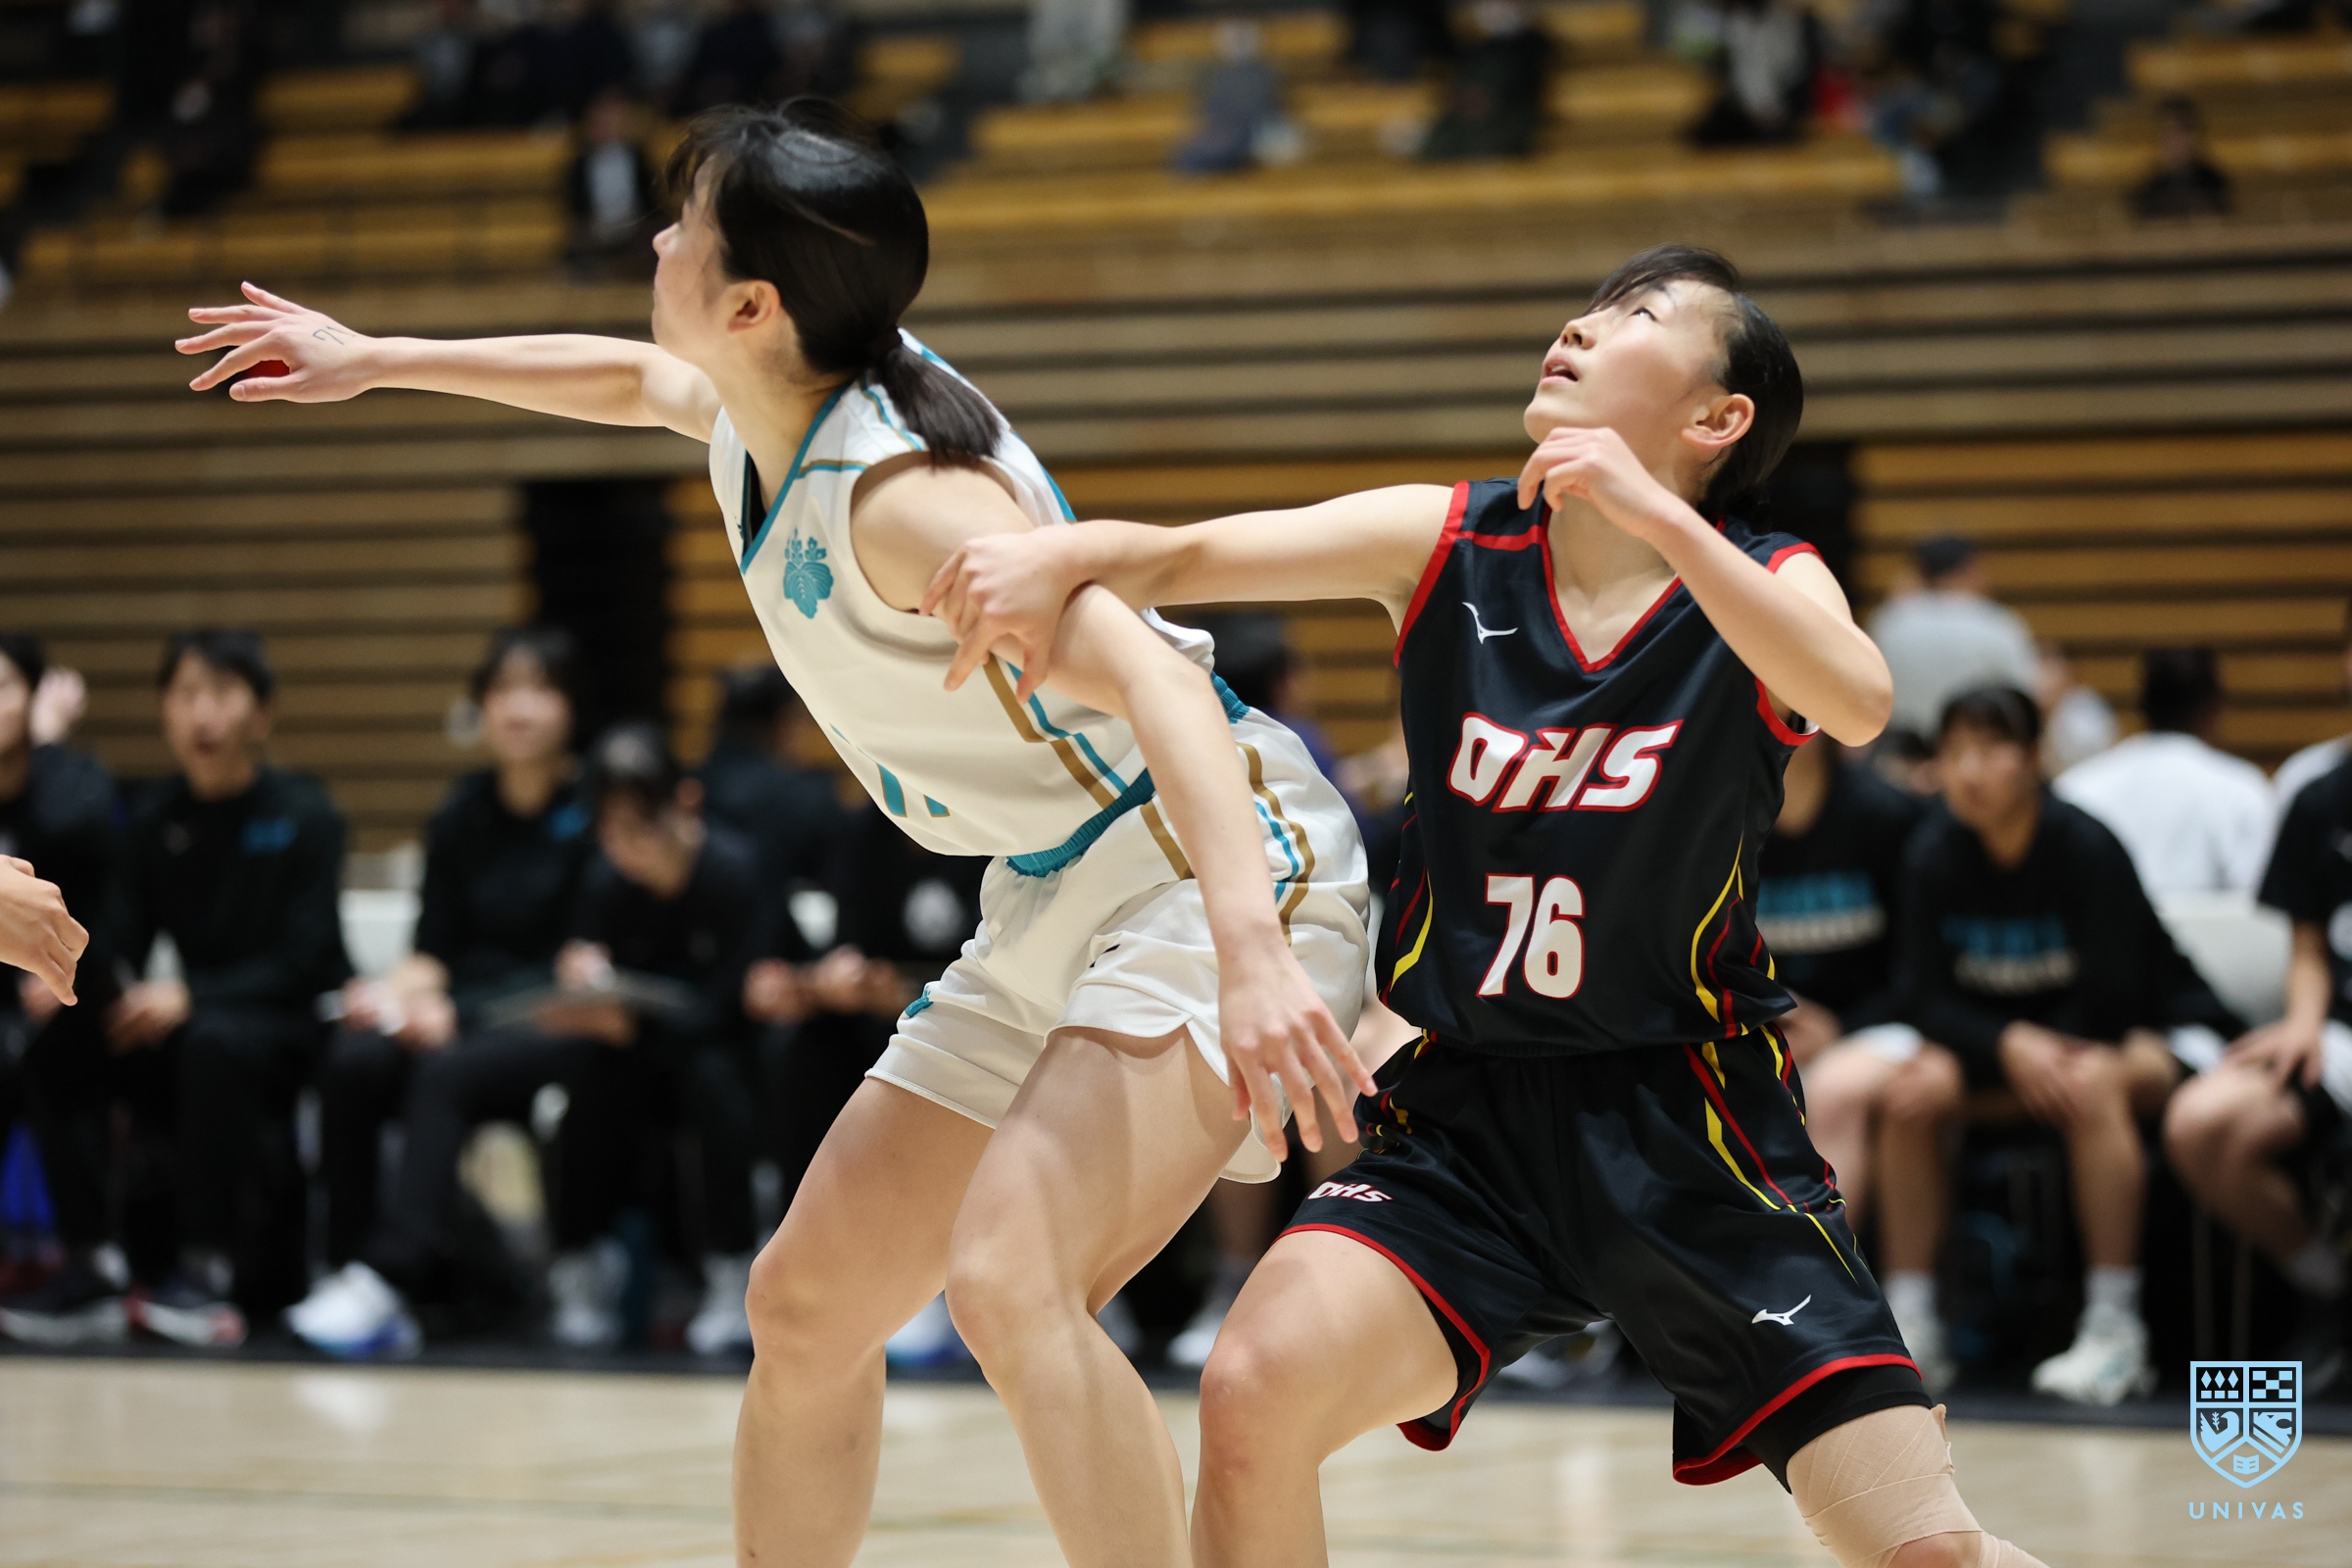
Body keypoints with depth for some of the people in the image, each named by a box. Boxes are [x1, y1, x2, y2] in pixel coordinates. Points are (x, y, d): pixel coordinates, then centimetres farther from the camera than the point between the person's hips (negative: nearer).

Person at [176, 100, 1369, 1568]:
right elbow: (639, 380, 31)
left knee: (1008, 1280, -31)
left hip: (1215, 862, -10)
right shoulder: (755, 415, 5)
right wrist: (381, 360, 39)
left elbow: (1154, 680, -36)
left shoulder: (901, 492, -24)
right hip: (1057, 899, 10)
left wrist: (1249, 948, -50)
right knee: (808, 1302, 13)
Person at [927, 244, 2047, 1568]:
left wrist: (1653, 515, -36)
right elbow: (1181, 556, -8)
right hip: (1467, 1120, 2)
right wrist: (1058, 556, -29)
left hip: (1693, 1138, -2)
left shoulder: (1763, 587, -6)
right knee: (1257, 1393, -24)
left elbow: (1857, 704, -29)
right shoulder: (1446, 543, 0)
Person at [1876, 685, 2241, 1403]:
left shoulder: (2083, 847, -20)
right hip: (1997, 1045, 5)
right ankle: (1908, 1322, -17)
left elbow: (2111, 999, -20)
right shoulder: (1935, 857, -8)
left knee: (2091, 1083, -38)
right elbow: (1927, 1001, -9)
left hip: (2156, 1040, -5)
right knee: (1916, 1090, -23)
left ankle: (2114, 1330, -35)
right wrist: (2009, 1047, -25)